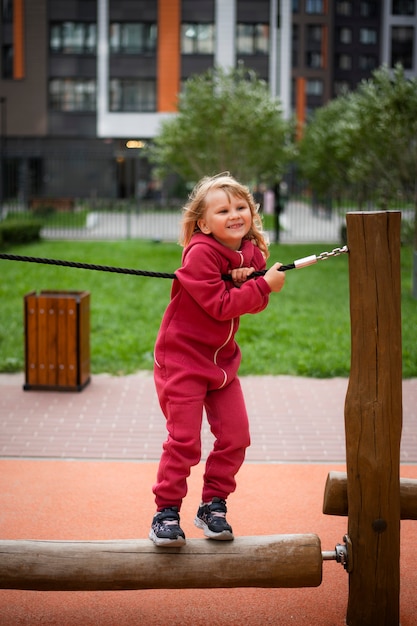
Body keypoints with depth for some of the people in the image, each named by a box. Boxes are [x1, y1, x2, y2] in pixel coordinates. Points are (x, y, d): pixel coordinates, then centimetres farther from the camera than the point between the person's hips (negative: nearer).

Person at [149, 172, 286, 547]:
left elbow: (254, 303, 5)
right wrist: (264, 286, -25)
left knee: (235, 434, 4)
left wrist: (247, 280, -16)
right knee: (185, 439, -8)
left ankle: (213, 506, 19)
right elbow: (220, 305, -24)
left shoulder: (250, 252, 4)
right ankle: (166, 512, 6)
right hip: (183, 357, -7)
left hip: (222, 358, 7)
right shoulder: (200, 253, -20)